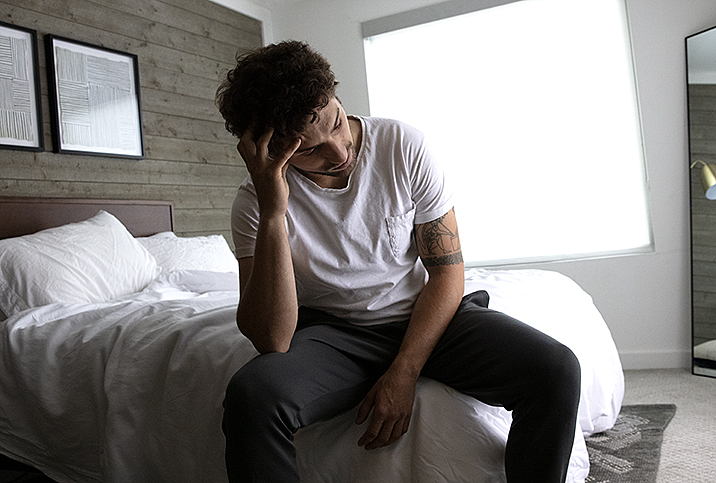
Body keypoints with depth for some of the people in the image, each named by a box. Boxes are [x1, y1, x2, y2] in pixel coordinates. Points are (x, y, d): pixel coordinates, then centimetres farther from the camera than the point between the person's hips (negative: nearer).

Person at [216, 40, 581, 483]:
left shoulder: (403, 147, -11)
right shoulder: (256, 203, -13)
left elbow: (447, 271, -6)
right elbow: (272, 341, -23)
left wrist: (404, 372, -16)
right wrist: (272, 213, -32)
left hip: (424, 316, 2)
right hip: (332, 333, -1)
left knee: (557, 370, -21)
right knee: (252, 396, -34)